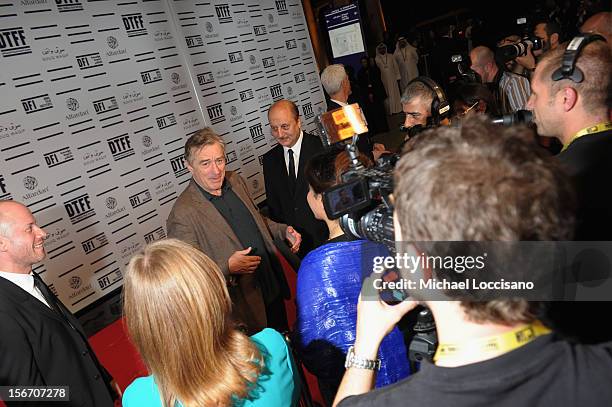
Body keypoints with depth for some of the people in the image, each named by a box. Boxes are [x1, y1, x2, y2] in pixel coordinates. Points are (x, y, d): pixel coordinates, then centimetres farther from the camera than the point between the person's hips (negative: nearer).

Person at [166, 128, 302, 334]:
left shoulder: (235, 181, -1)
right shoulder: (183, 213, -23)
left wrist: (284, 230, -1)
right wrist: (228, 267, -30)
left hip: (273, 285, 7)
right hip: (243, 301, -6)